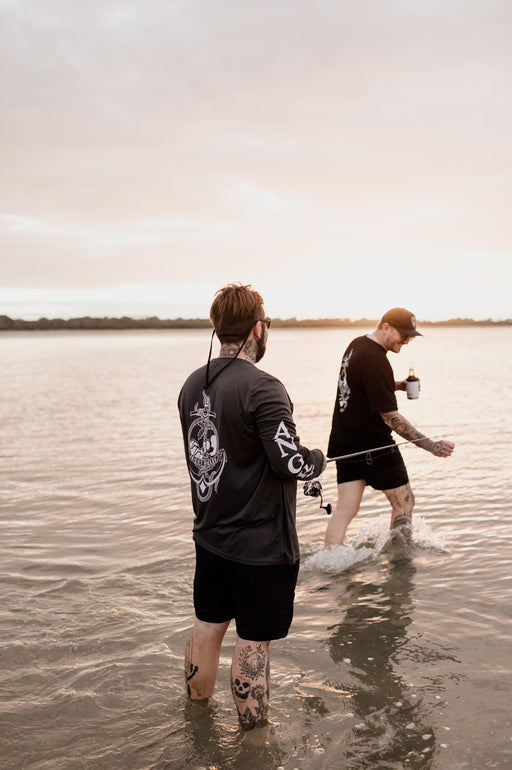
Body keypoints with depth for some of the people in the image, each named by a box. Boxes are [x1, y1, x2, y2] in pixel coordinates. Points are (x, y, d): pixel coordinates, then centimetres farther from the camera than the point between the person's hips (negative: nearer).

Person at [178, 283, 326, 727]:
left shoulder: (193, 385, 3)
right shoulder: (262, 388, -22)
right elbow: (292, 462, -25)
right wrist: (318, 459, -3)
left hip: (210, 536, 8)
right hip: (261, 544, -7)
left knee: (208, 625, 21)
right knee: (253, 642, 6)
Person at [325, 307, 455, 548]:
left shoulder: (356, 345, 8)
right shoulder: (376, 361, -22)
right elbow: (390, 417, -23)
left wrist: (397, 385, 10)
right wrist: (432, 446, -24)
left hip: (344, 442, 8)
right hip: (374, 446, -8)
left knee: (345, 508, 5)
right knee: (403, 503, 8)